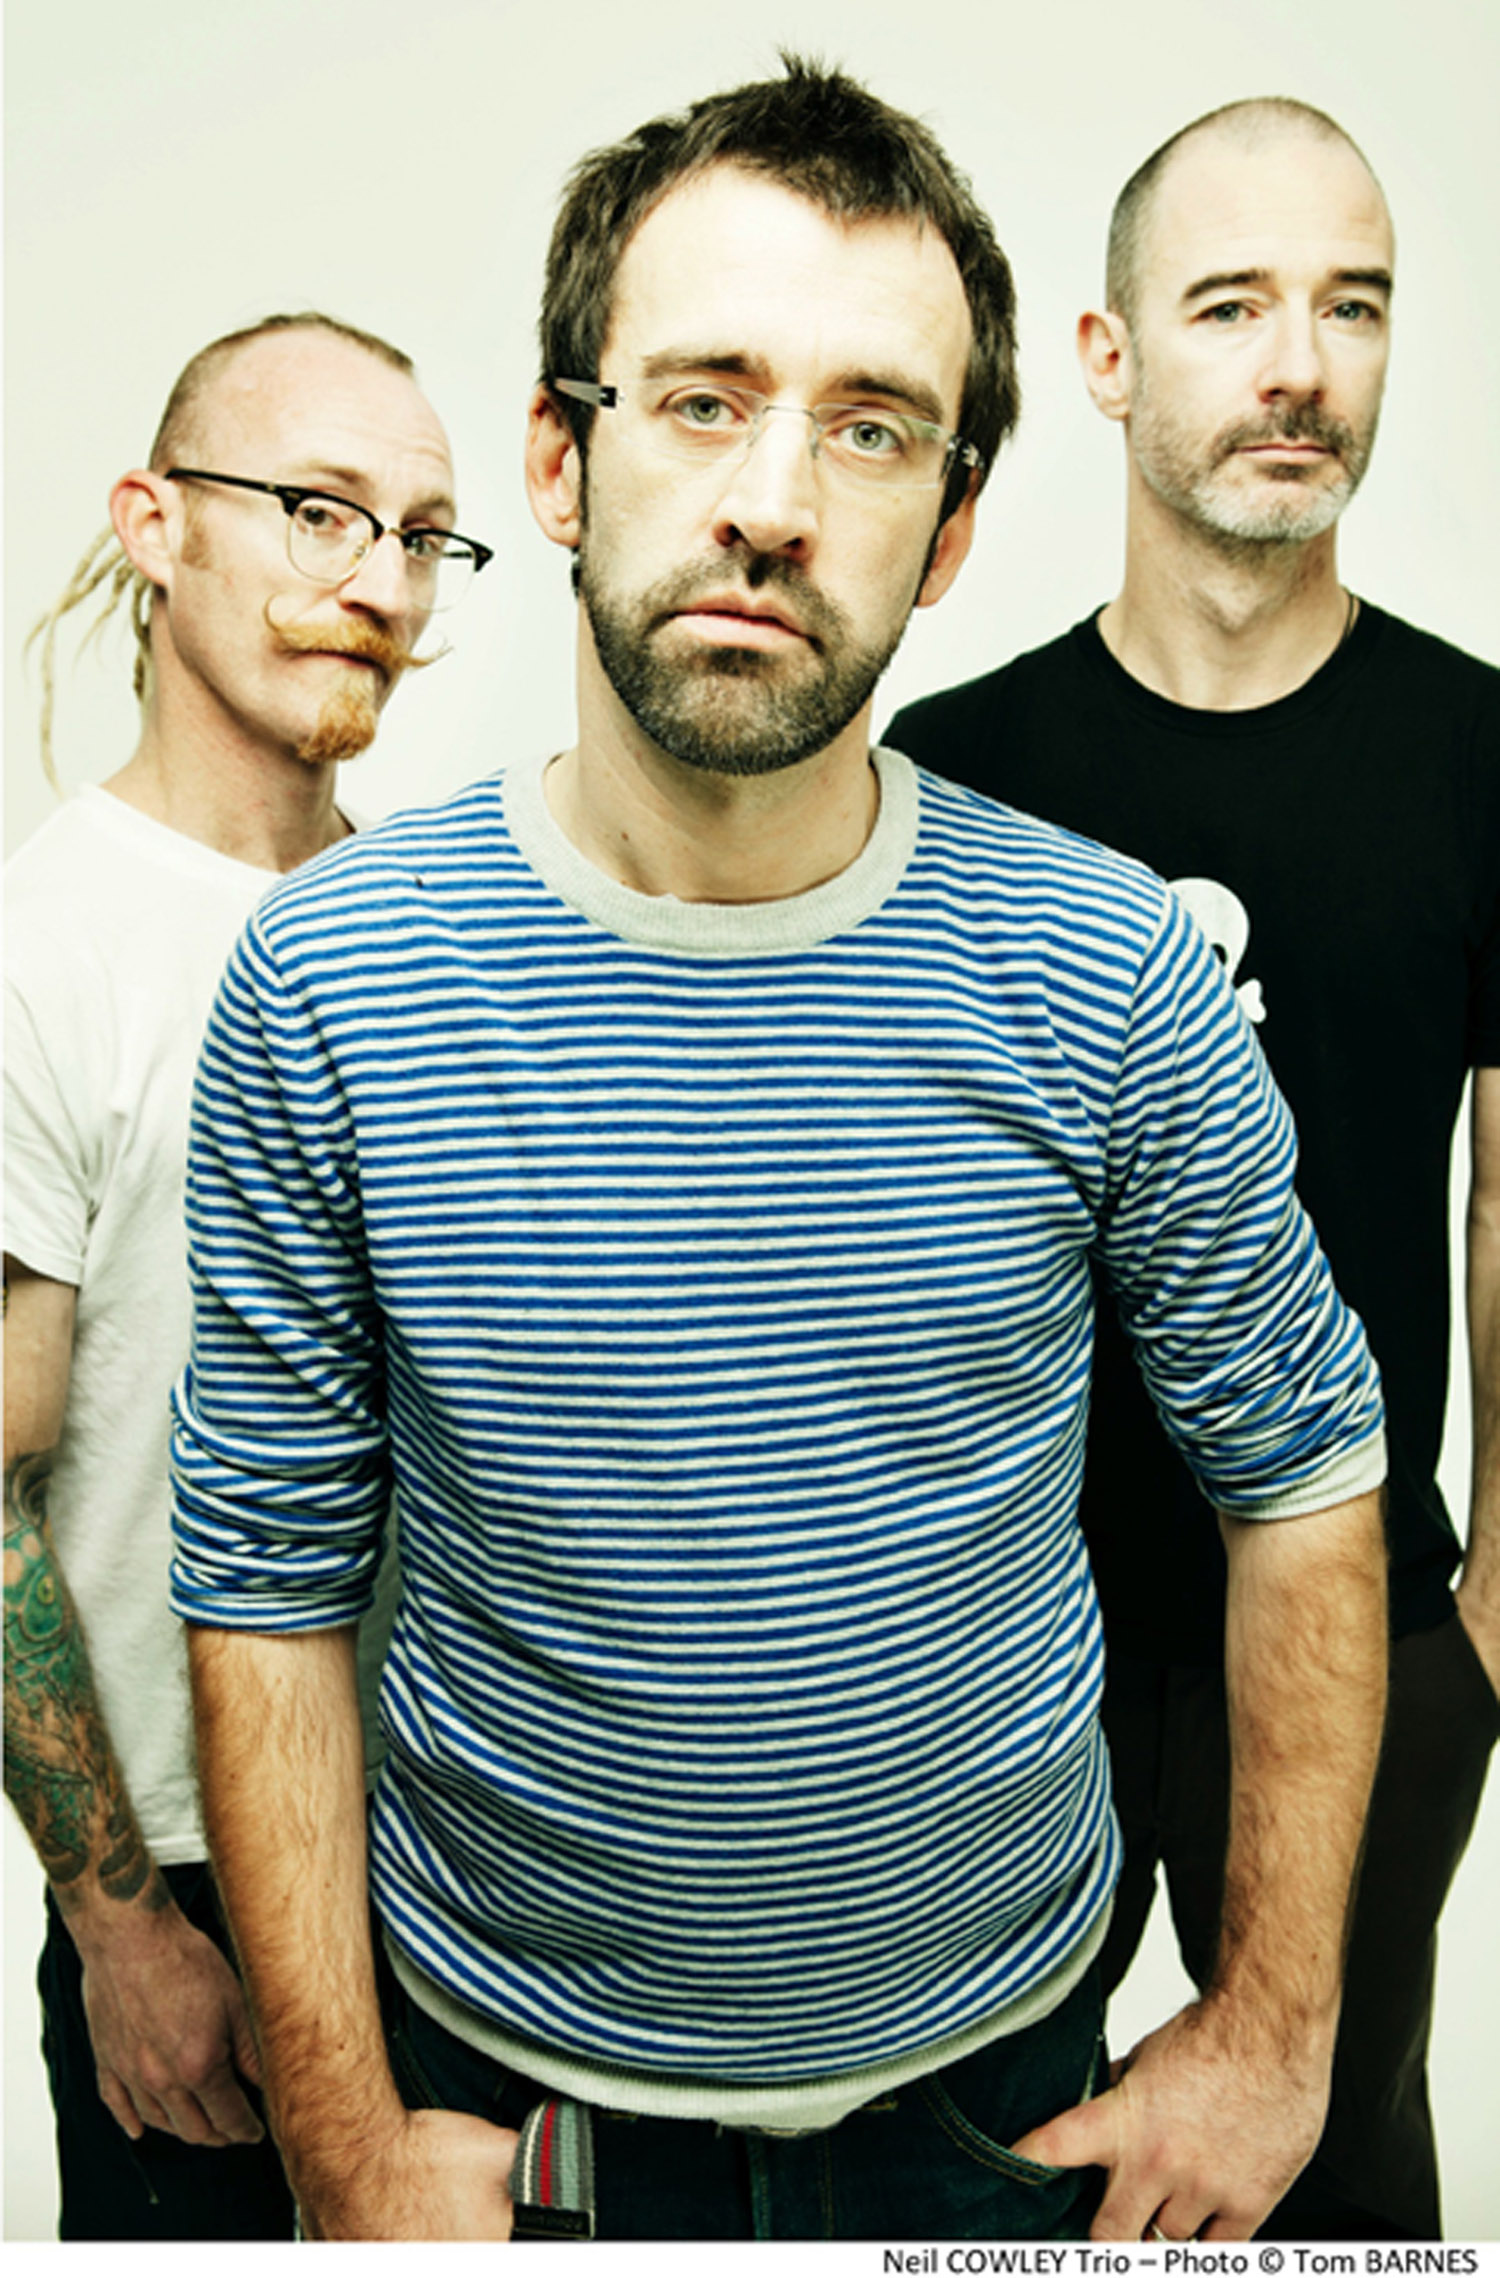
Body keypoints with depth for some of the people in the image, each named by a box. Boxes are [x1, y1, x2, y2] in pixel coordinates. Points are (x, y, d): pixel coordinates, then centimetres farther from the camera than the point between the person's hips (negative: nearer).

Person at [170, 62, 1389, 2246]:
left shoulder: (1103, 975, -16)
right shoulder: (326, 979, -15)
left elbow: (1305, 1478, -4)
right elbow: (270, 1583, -8)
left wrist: (1271, 2030, -2)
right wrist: (349, 2143, -5)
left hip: (990, 2066, 1)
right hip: (502, 2060, 0)